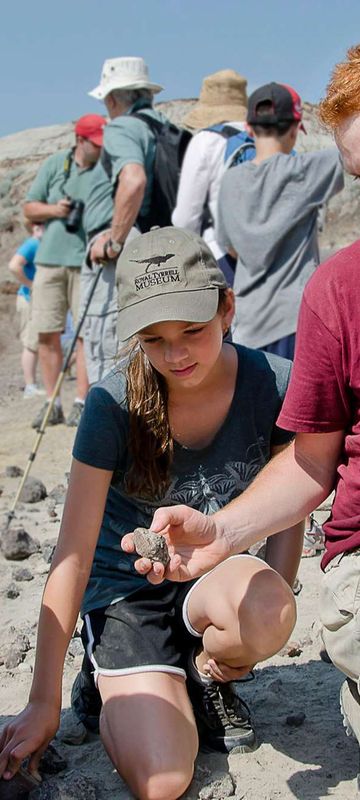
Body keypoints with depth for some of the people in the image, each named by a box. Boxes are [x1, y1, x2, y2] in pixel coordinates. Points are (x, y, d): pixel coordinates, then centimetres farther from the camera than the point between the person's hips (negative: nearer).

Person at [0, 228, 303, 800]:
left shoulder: (276, 385, -17)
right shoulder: (115, 405, -21)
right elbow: (73, 556, -18)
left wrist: (268, 615, -14)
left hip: (212, 574, 2)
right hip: (126, 587, -2)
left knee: (267, 614, -36)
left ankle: (207, 674, 0)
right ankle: (114, 691, 13)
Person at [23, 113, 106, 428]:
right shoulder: (55, 164, 9)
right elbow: (29, 208, 12)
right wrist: (54, 210, -6)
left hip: (87, 262, -3)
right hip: (50, 258, 3)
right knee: (47, 333, 4)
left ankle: (81, 402, 2)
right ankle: (52, 402, 13)